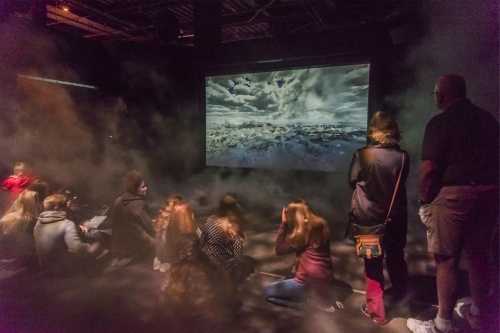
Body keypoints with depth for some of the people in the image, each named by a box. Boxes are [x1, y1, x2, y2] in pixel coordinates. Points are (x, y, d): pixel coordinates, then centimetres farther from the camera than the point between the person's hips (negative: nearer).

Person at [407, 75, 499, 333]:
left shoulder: (440, 122, -9)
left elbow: (429, 169, -16)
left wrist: (424, 200, -4)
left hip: (453, 194, -7)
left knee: (446, 260, 2)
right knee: (478, 256, 18)